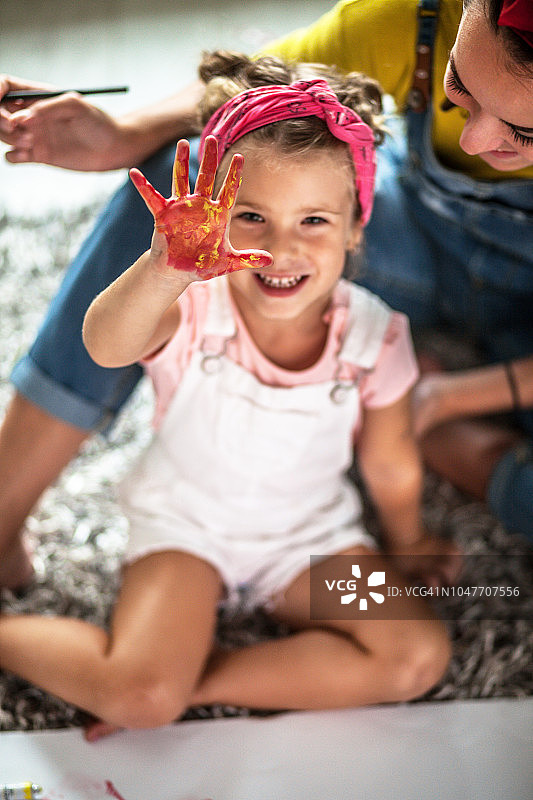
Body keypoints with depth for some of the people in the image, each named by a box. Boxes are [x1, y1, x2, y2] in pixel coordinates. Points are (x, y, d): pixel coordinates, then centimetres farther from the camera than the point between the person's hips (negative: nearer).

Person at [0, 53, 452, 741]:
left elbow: (389, 460, 2)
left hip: (311, 533, 4)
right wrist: (164, 270, -68)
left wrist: (404, 540, 17)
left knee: (419, 656, -16)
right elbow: (107, 347, -49)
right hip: (186, 524, -3)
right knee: (137, 694, -24)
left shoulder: (373, 334, -16)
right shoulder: (194, 307, -24)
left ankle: (194, 680, -11)